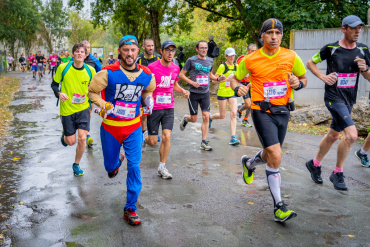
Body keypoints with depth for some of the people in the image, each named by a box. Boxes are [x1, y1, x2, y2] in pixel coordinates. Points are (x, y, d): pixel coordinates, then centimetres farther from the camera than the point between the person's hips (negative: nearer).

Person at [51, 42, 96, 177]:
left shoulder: (90, 70, -3)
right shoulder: (63, 68, -8)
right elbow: (54, 84, 3)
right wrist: (59, 93, -16)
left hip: (83, 108, 1)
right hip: (67, 109, -1)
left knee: (82, 138, -9)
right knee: (71, 141, 4)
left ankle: (76, 164, 16)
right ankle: (64, 135, 44)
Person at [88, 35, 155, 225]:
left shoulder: (146, 75, -4)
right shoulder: (108, 73, -15)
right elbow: (92, 91, -2)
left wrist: (148, 99, -3)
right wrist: (104, 105, -19)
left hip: (133, 127, 1)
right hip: (110, 126, -1)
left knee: (134, 167, -6)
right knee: (110, 166, 14)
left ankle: (130, 209, 8)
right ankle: (116, 162, 55)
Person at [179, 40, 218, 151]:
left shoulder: (210, 61, 9)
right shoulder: (191, 60, -5)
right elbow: (181, 74, -3)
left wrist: (217, 78, 5)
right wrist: (192, 82, -16)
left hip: (205, 93, 3)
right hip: (194, 93, -3)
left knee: (206, 117, -5)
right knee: (194, 119, 2)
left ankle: (204, 142, 3)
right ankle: (185, 119, 39)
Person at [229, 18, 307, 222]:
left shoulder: (291, 57, 1)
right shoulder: (250, 60, -3)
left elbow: (304, 78, 14)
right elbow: (234, 77, 11)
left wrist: (298, 83, -10)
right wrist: (237, 88, -11)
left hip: (283, 111, 4)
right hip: (262, 112, -4)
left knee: (270, 155, 16)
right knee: (275, 156, -16)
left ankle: (249, 163, 51)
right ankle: (278, 205, -3)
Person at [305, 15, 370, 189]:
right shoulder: (331, 48, -7)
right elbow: (310, 63, 4)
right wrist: (323, 76, -10)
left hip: (349, 100, 6)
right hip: (334, 97, -6)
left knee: (333, 135, 15)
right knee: (351, 134, -18)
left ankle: (314, 164, 34)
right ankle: (337, 173, 0)